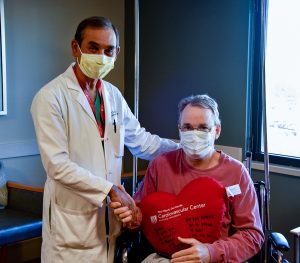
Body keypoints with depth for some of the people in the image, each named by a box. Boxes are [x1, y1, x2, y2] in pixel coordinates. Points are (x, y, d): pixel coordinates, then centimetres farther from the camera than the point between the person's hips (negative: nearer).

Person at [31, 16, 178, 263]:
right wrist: (110, 189, -19)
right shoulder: (51, 97, -13)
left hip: (111, 213, 6)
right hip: (73, 220, -5)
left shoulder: (113, 94, 7)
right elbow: (57, 165, -19)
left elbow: (139, 139, 16)